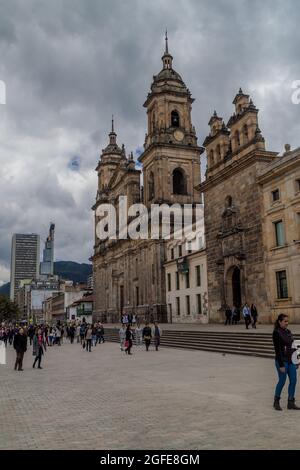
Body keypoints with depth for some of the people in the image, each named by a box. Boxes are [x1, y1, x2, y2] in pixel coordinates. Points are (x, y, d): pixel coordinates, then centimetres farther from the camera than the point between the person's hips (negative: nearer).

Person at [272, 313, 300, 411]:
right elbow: (277, 350, -16)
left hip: (291, 360, 7)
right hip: (282, 360, -7)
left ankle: (291, 403, 17)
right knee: (282, 381, 0)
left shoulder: (288, 332, 10)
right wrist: (281, 365, -18)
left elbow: (291, 346, 15)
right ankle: (276, 402, 18)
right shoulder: (276, 333, -13)